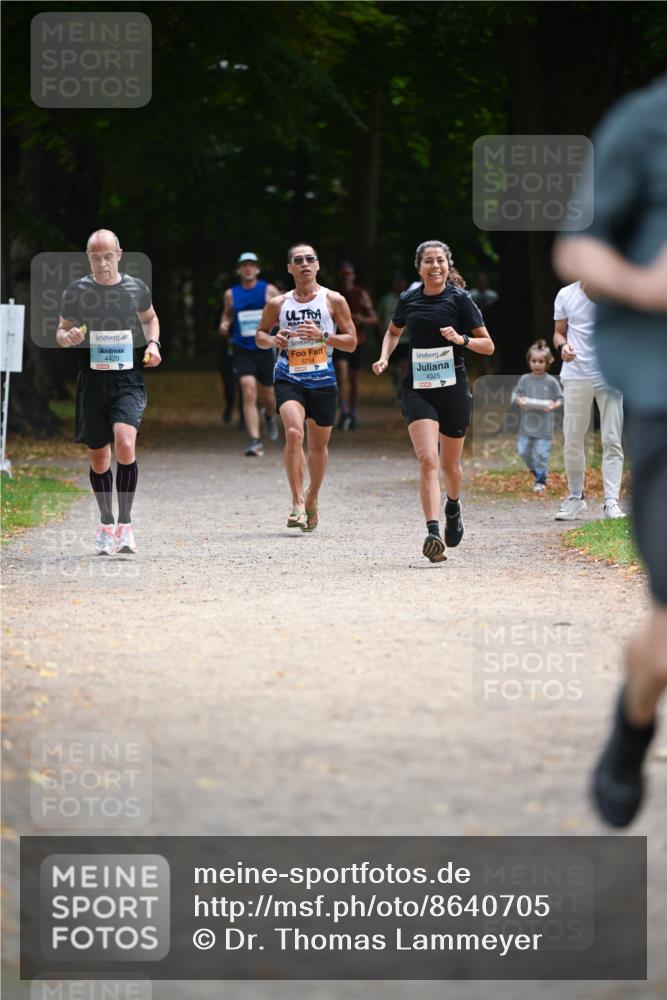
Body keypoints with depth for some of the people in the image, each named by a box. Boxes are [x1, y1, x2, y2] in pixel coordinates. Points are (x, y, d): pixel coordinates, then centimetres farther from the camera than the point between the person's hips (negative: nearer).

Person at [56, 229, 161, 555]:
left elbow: (150, 318, 22)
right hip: (91, 380, 1)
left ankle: (125, 523, -11)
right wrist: (67, 337, -13)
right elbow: (61, 331, 10)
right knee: (98, 457, 9)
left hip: (128, 380, -1)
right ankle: (106, 524, 30)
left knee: (125, 445, -23)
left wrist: (153, 343, 3)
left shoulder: (136, 288, 2)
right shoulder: (76, 291, -1)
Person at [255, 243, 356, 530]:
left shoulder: (334, 301, 1)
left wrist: (322, 336, -15)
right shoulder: (278, 304, 4)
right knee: (293, 433, -23)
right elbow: (260, 335, 17)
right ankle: (297, 503, -19)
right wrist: (273, 340, -6)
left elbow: (351, 342, 1)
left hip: (322, 380, 1)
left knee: (319, 445, 10)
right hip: (288, 378, -1)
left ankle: (311, 499, 33)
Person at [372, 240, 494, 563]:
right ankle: (433, 534, -25)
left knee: (450, 464, 12)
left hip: (453, 389, -1)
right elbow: (393, 331, 26)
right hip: (418, 389, 1)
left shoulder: (459, 299, -3)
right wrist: (384, 357, 8)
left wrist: (461, 339, -18)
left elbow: (488, 345, 0)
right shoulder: (408, 300, 5)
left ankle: (453, 506, 47)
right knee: (427, 460, -17)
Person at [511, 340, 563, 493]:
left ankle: (540, 480, 8)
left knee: (541, 452, -4)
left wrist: (554, 405, -17)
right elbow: (515, 395, 9)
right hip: (527, 422, 3)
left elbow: (560, 399, 3)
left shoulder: (551, 381, -2)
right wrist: (519, 401, -13)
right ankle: (536, 470, 27)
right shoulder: (524, 379, 4)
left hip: (544, 424, -3)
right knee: (523, 450, 3)